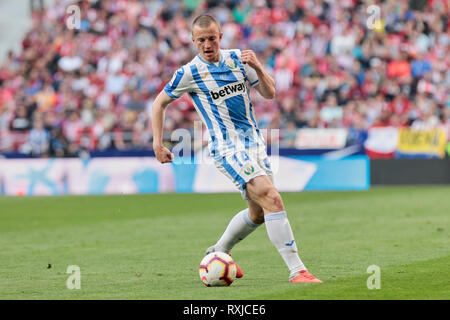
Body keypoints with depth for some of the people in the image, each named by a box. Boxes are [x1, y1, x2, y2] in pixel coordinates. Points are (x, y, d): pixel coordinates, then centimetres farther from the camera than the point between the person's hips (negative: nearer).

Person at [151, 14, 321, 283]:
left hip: (254, 142, 7)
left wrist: (258, 68, -11)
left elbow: (269, 93, 8)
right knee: (272, 199, -21)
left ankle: (218, 253, 36)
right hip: (228, 148, -7)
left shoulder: (237, 59, 6)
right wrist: (158, 144, 2)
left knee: (258, 213, 14)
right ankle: (296, 270, -23)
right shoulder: (190, 73, -6)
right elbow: (160, 103, 7)